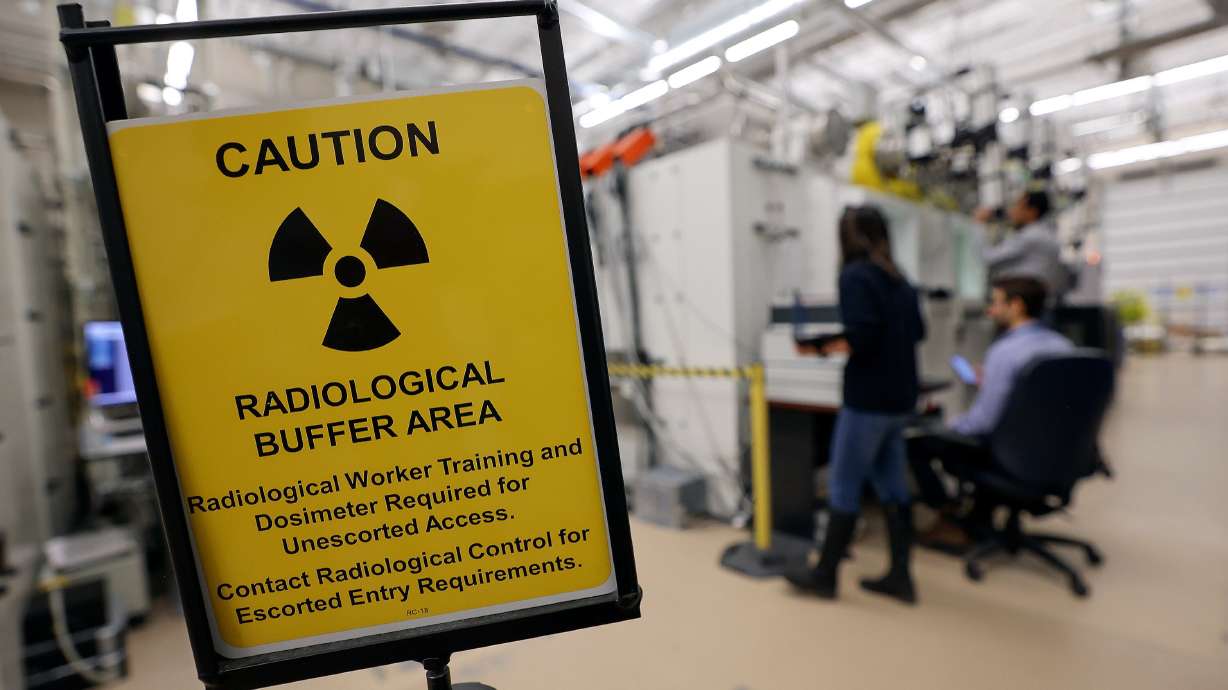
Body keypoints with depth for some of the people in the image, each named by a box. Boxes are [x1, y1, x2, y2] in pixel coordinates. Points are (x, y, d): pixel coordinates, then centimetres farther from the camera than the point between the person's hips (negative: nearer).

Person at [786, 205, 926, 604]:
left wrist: (823, 347, -9)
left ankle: (825, 575, 15)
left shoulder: (854, 275, -12)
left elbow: (861, 336, -22)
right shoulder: (898, 279, 11)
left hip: (868, 399, -8)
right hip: (899, 397, 8)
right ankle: (900, 577, 22)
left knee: (844, 488, 2)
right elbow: (917, 332, 14)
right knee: (893, 487, 14)